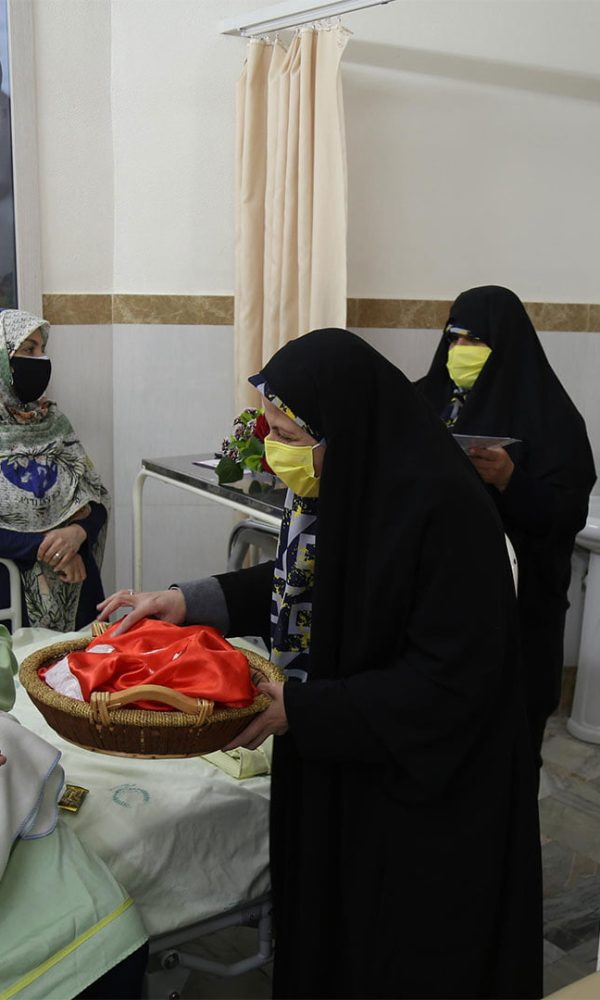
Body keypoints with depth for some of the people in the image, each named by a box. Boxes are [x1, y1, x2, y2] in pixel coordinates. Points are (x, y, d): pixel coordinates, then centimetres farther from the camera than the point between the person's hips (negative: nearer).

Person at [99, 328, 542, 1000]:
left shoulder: (445, 512, -29)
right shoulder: (337, 484, -5)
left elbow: (451, 680, -25)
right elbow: (298, 581, 11)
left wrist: (303, 710, -24)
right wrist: (191, 602, -2)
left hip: (424, 798, -7)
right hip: (332, 758, 7)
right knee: (323, 929, 24)